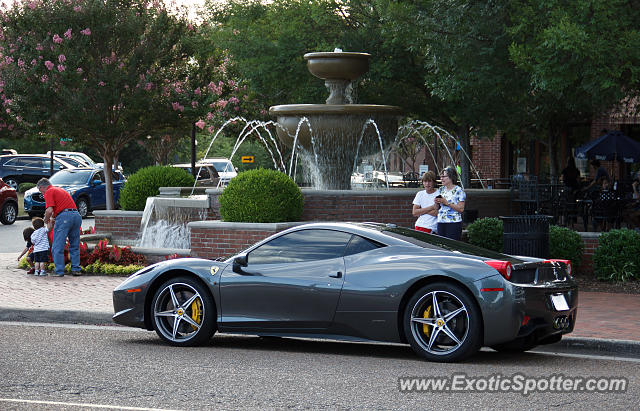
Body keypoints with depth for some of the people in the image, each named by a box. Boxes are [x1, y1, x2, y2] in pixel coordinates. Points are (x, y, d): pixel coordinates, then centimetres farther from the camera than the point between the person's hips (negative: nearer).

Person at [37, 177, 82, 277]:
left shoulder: (49, 192, 2)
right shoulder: (59, 190, 28)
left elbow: (49, 210, -10)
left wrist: (46, 221, 6)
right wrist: (51, 219, 44)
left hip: (64, 216, -8)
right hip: (77, 215, 8)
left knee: (58, 247, 0)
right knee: (75, 246, 15)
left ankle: (59, 271, -2)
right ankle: (75, 269, 13)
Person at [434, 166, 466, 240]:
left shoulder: (458, 190, -4)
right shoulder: (441, 190, 15)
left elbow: (461, 209, -11)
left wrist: (447, 203, -16)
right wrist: (437, 202, 1)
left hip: (454, 223, -6)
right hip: (441, 222, 6)